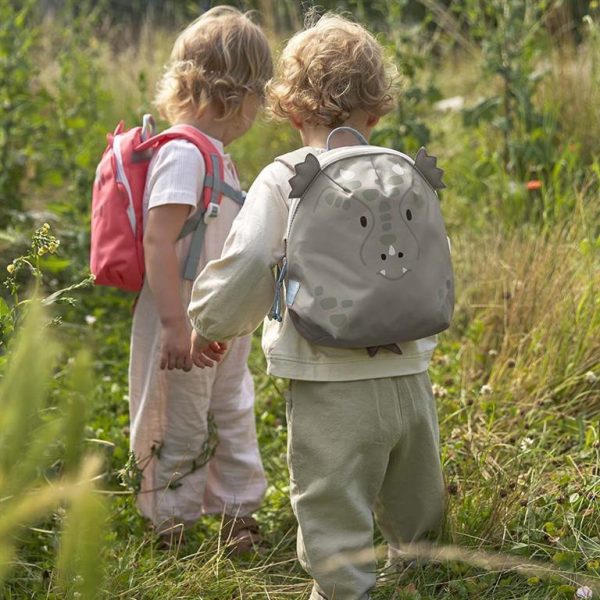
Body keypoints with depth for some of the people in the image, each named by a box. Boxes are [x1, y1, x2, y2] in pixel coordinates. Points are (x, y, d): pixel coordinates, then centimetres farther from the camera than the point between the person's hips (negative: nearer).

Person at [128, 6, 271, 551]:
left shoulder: (214, 154, 10)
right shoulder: (183, 153, -21)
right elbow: (157, 240, -27)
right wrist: (175, 324, -29)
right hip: (187, 330, -10)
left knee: (234, 416, 20)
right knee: (183, 431, 5)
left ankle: (239, 515, 35)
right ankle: (174, 530, 20)